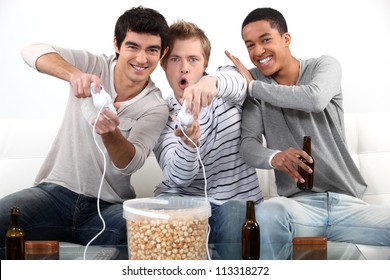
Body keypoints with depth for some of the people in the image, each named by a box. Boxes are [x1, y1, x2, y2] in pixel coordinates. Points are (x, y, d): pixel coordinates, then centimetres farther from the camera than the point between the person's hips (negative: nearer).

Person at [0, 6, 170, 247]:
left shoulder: (157, 108, 0)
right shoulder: (94, 68, 2)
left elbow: (130, 164, -13)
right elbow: (33, 51, -13)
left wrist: (110, 134, -36)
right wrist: (74, 74, -33)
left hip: (108, 207, 0)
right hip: (56, 190, 0)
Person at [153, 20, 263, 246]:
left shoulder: (226, 93, -1)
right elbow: (178, 178, -16)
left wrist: (212, 82, -55)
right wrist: (188, 142, -39)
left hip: (238, 199, 0)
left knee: (233, 212, -33)